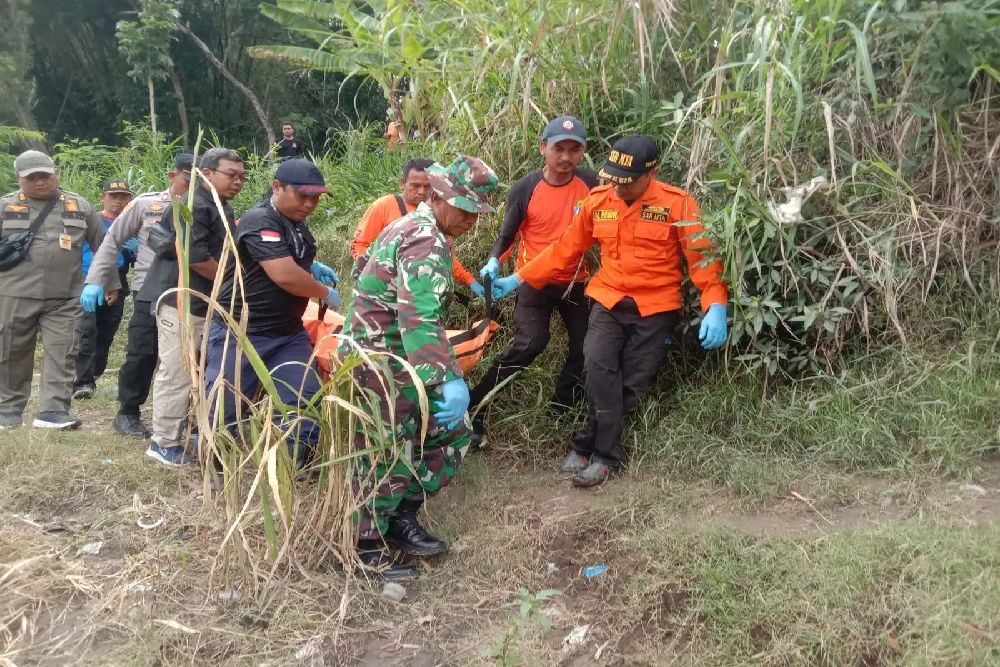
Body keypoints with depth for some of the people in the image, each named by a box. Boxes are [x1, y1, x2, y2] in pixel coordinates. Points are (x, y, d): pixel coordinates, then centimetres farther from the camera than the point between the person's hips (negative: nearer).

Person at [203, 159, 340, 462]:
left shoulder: (296, 222, 8)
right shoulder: (260, 221, -20)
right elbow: (285, 275, -31)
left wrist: (313, 267, 7)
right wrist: (326, 293, -14)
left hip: (289, 331, 8)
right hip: (241, 333, -8)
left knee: (304, 398, 3)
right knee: (224, 406, 4)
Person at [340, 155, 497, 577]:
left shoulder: (410, 226, 13)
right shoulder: (427, 240, -20)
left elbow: (365, 269, 27)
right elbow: (421, 318, -33)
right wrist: (450, 380, -42)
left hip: (395, 361, 10)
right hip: (378, 365, -10)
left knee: (452, 432, 13)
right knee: (388, 460, -1)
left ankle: (401, 515, 22)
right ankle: (364, 547, 17)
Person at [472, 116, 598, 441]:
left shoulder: (592, 184, -7)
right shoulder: (524, 190, -12)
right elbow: (507, 235, -2)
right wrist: (494, 261, -21)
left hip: (576, 282, 4)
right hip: (535, 281, -3)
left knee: (585, 348, 7)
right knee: (529, 344, -18)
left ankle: (559, 411, 27)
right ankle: (475, 405, -8)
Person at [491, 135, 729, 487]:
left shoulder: (677, 204, -9)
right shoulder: (597, 201, 1)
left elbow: (702, 256, -11)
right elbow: (564, 249, 7)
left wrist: (716, 306, -25)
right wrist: (518, 278, 5)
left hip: (656, 309, -2)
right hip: (609, 302, 2)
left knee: (630, 384, -1)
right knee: (599, 367, -20)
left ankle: (590, 446, 13)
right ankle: (607, 452, -8)